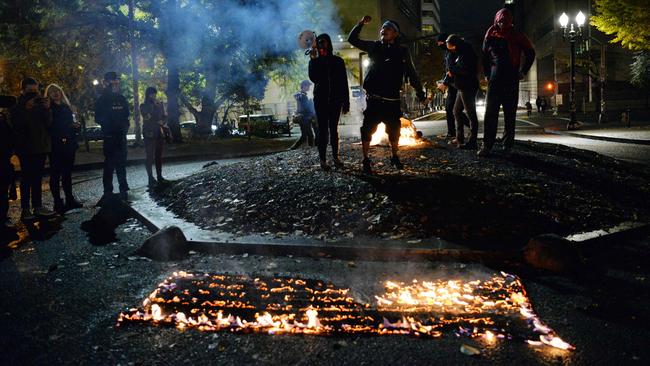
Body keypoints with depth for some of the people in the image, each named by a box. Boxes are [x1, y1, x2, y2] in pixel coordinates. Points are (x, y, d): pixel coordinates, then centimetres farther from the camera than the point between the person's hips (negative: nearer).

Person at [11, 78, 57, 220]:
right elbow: (16, 125, -13)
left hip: (41, 146, 3)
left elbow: (49, 124, 2)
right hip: (26, 147, -3)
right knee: (27, 178, -5)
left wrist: (47, 110, -14)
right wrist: (26, 110, -22)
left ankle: (37, 206, 11)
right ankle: (25, 209, -2)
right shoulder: (17, 106, 1)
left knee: (37, 178, 7)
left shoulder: (41, 104, 11)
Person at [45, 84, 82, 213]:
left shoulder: (67, 107, 15)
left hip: (69, 144, 5)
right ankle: (58, 202, 0)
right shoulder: (48, 109, -1)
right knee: (55, 174, -2)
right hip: (55, 146, -5)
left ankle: (70, 199, 17)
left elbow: (72, 124, 18)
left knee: (67, 173, 10)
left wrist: (76, 126, -2)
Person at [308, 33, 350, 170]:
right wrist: (313, 59, -15)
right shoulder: (315, 61, 6)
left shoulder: (338, 61, 8)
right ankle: (322, 159, -4)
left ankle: (335, 156, 9)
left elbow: (344, 82, 6)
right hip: (321, 100, -1)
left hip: (335, 100, 1)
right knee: (323, 129, -4)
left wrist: (346, 102, 2)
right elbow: (313, 78, -13)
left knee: (333, 128, 4)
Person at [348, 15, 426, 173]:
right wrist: (361, 24, -4)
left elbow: (411, 74, 7)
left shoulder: (402, 51, 4)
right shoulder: (374, 46, 6)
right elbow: (352, 39, 10)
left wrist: (420, 93, 5)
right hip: (374, 99, 0)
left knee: (394, 130, 8)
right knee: (368, 129, -3)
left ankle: (395, 158, 29)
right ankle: (366, 160, 8)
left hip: (392, 100, 0)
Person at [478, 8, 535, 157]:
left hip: (511, 79, 0)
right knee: (490, 112, -8)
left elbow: (530, 53, 11)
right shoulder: (491, 34, 6)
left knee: (510, 113, 3)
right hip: (495, 78, 0)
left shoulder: (517, 35, 4)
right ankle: (487, 145, -9)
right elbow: (485, 55, 17)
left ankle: (507, 144, 7)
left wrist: (523, 71, 6)